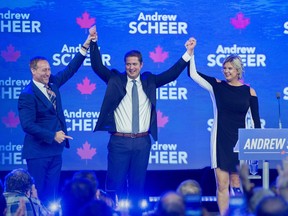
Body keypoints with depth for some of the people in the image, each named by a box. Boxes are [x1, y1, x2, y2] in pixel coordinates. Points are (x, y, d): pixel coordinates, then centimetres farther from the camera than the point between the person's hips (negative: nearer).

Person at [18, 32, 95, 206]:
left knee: (51, 194, 10)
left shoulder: (52, 83, 8)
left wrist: (85, 47, 3)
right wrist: (52, 136, -18)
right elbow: (27, 125, -20)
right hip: (38, 152, -7)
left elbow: (70, 69, 12)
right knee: (36, 194, -1)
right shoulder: (28, 95, -14)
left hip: (55, 149, 7)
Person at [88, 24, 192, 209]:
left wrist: (187, 54, -3)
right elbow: (98, 66, -4)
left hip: (142, 142, 2)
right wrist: (94, 43, -15)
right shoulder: (115, 80, 4)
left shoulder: (149, 81, 10)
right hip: (119, 141, -2)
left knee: (138, 183, 8)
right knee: (115, 183, -3)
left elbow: (172, 74, 6)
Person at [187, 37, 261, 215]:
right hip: (220, 140, 0)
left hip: (240, 141, 1)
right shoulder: (217, 86, 2)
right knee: (222, 184, -4)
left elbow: (256, 121, 4)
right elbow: (193, 74, -5)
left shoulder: (249, 92, 2)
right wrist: (191, 51, -14)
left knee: (236, 183, 7)